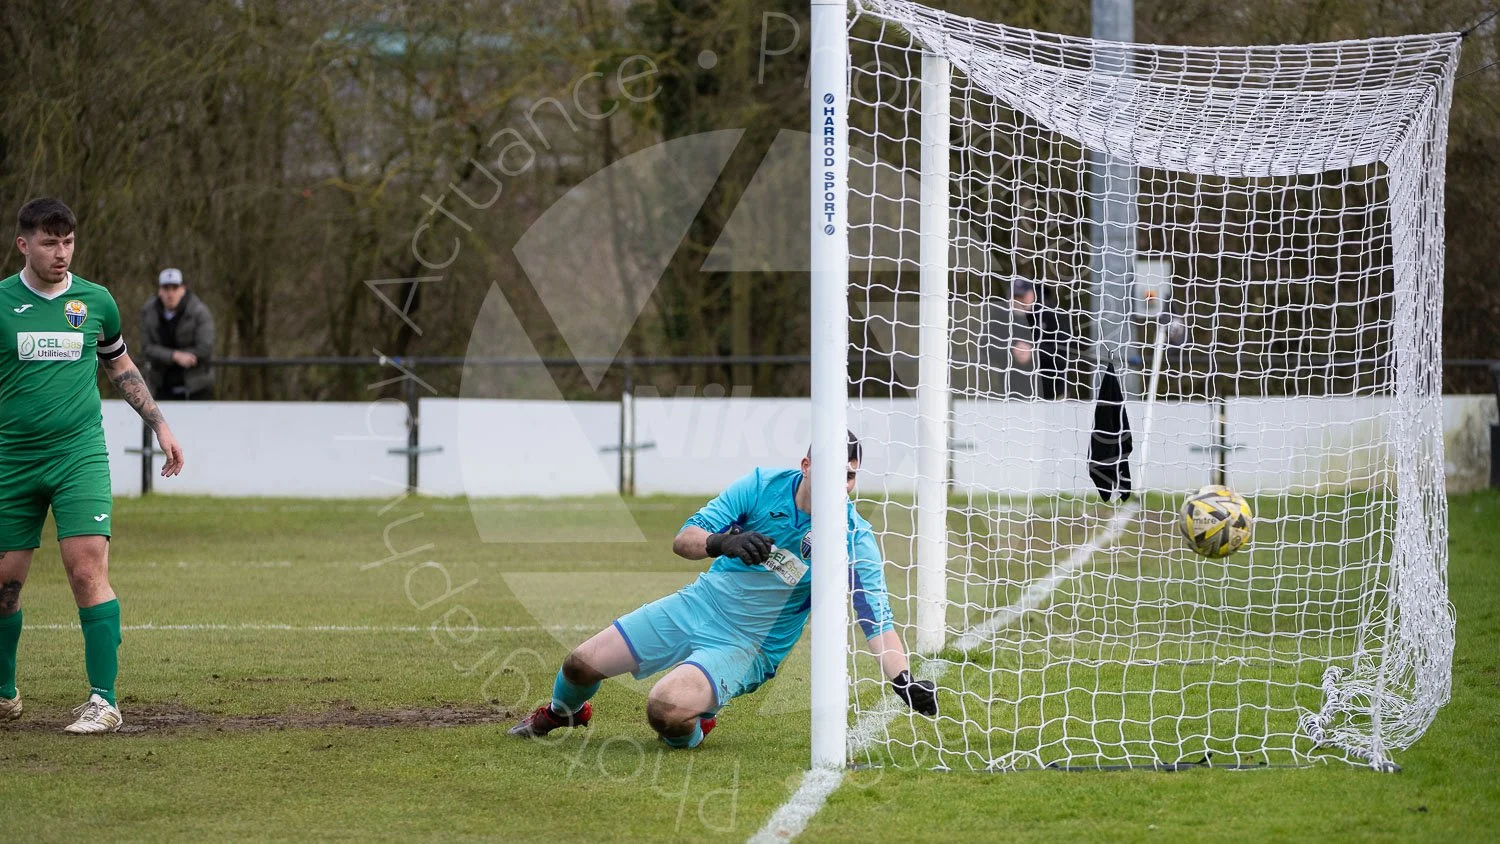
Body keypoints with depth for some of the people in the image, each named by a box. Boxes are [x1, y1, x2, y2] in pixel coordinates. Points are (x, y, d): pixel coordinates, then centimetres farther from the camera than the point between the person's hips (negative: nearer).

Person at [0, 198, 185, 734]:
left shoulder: (95, 302, 5)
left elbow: (120, 367, 22)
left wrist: (159, 425, 20)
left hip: (79, 454, 0)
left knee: (88, 570, -14)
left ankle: (104, 700, -11)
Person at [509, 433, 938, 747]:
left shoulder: (854, 538, -16)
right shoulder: (764, 486, -11)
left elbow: (877, 619, -21)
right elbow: (683, 539, -10)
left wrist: (904, 682, -37)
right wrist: (722, 543, -33)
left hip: (749, 647, -3)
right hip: (699, 606, 3)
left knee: (665, 710, -30)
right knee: (581, 664, 3)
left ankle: (691, 732, 9)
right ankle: (561, 712, 40)